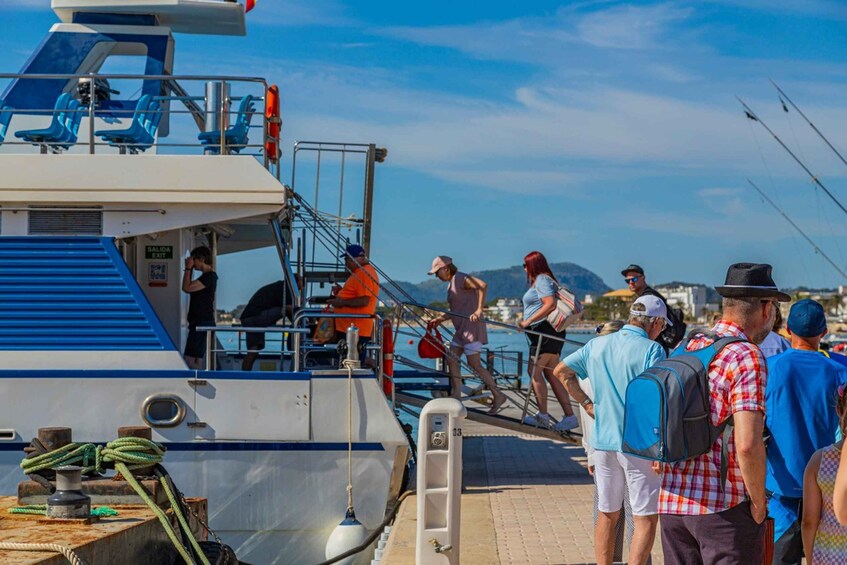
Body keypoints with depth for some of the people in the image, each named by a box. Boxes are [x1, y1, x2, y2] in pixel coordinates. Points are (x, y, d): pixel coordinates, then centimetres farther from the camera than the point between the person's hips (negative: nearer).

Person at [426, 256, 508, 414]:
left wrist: (479, 309, -33)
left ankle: (499, 397, -3)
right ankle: (456, 397, 8)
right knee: (452, 359, 6)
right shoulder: (451, 284, 18)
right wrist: (440, 319, 19)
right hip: (461, 328, 10)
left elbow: (483, 285, -28)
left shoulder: (461, 278, -12)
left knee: (474, 364, -9)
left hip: (471, 326, -10)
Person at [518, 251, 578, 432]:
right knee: (551, 374, 8)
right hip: (551, 333, 10)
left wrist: (528, 322, -20)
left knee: (534, 372, -7)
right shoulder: (542, 280, 22)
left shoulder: (542, 279, -9)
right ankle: (570, 416, 4)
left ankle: (543, 416, -4)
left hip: (545, 332, -10)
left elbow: (550, 304, -21)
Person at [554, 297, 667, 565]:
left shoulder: (597, 345, 7)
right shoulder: (652, 350, -11)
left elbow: (561, 371, 16)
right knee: (646, 518, 0)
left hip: (603, 441, 6)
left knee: (607, 514, 17)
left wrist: (587, 403, 14)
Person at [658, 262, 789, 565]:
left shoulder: (685, 348, 10)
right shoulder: (748, 358, -13)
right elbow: (747, 445, -22)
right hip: (725, 506, -7)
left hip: (672, 503, 7)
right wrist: (758, 501, -10)